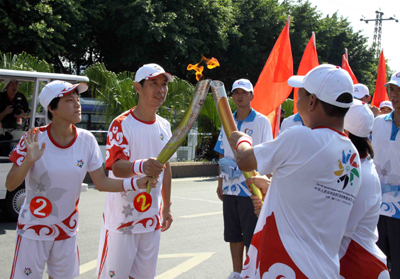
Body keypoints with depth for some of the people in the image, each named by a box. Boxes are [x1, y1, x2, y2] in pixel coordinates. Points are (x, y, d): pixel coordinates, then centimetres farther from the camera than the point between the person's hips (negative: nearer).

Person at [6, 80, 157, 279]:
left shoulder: (87, 140, -7)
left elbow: (102, 183, -2)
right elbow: (10, 185, -15)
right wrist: (28, 161, -33)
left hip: (67, 231, 3)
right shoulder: (34, 139, -16)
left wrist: (137, 183, -16)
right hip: (33, 230, -3)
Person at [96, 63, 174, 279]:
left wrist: (166, 207, 18)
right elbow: (117, 167, -25)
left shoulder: (164, 126, 9)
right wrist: (141, 166, -46)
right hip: (122, 218, -6)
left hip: (151, 219, 6)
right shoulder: (122, 124, -12)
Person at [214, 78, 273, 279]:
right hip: (230, 187, 5)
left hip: (251, 187, -5)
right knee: (233, 233, 12)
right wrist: (220, 183, 11)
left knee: (251, 236, 1)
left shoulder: (261, 121, -5)